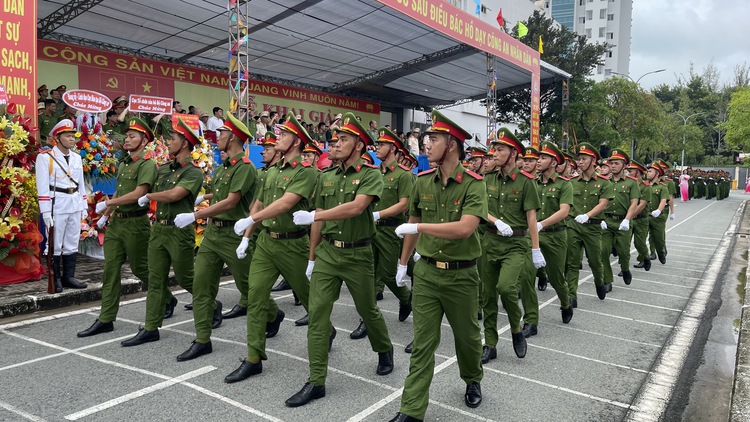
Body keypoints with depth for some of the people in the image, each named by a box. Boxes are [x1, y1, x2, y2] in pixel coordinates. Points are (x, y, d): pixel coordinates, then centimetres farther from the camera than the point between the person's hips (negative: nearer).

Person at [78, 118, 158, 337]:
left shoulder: (147, 164, -12)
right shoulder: (123, 164, 15)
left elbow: (138, 194, -22)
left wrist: (107, 203, -16)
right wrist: (106, 215, 20)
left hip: (135, 223, -8)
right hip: (116, 222, 8)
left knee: (140, 268, 5)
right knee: (110, 270, 6)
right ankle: (106, 319, 11)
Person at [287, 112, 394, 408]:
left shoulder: (371, 175, -9)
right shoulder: (326, 177, 8)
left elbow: (356, 207, -26)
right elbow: (318, 222, 11)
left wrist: (313, 215, -28)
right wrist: (311, 258, 12)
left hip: (358, 254, -4)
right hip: (327, 252, 4)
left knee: (367, 310, 12)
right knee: (317, 312, -2)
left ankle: (385, 351, 42)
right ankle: (316, 381, 5)